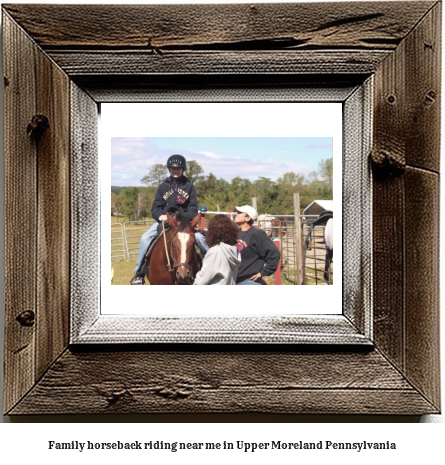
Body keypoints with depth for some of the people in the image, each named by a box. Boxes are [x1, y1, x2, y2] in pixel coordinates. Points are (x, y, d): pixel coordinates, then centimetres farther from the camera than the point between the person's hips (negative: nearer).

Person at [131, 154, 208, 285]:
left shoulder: (189, 186, 6)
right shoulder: (163, 186, 8)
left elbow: (193, 209, 2)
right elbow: (155, 208, 8)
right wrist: (160, 216, -15)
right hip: (164, 220, 1)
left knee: (199, 238, -25)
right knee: (145, 238, -20)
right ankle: (139, 272, -8)